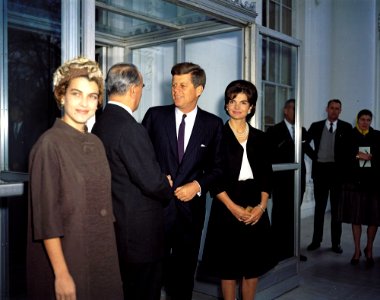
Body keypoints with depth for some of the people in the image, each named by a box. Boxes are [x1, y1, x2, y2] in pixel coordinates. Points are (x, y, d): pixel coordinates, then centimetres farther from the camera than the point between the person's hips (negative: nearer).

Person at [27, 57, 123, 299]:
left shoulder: (96, 144, 5)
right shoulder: (49, 144, -15)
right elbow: (46, 216, -17)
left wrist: (108, 253, 10)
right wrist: (61, 274, -18)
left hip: (101, 257, 6)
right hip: (67, 257, -6)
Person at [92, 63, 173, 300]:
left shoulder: (100, 123, 4)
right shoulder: (131, 129, -23)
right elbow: (152, 182, -23)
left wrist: (161, 182, 8)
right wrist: (169, 189, -2)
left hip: (115, 224, 9)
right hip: (140, 231, -9)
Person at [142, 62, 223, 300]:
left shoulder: (213, 124, 1)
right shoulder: (155, 115, -1)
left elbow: (217, 167, 5)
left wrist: (198, 185, -10)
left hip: (191, 207, 1)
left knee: (185, 268, 15)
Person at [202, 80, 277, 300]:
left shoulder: (260, 138, 10)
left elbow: (267, 176, 8)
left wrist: (261, 206, -6)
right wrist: (233, 207, -14)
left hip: (256, 209, 4)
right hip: (227, 207, -3)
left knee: (254, 265, 9)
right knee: (228, 267, 4)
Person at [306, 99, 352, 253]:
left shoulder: (346, 127, 0)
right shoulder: (316, 126, 4)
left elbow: (351, 148, 0)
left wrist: (345, 167, -5)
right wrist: (314, 157, 2)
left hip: (337, 171, -1)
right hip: (320, 170, 1)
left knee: (336, 208, 6)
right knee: (319, 207, 10)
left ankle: (336, 242, 15)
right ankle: (316, 240, 18)